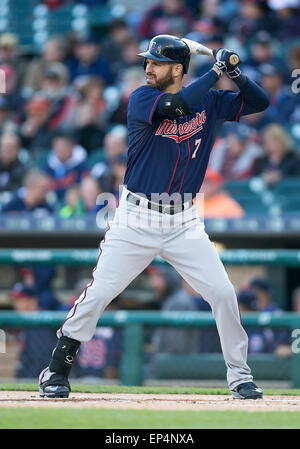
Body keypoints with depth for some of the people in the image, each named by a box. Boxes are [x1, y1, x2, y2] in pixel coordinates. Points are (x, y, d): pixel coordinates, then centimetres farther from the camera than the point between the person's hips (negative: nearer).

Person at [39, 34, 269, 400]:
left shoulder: (208, 101, 4)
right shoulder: (142, 98, -8)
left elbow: (259, 102, 8)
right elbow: (176, 105, -27)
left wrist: (235, 74, -10)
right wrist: (215, 70, -18)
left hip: (184, 223, 3)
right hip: (136, 219, -3)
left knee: (223, 293, -4)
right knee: (97, 294, -8)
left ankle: (239, 376, 11)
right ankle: (56, 371, 5)